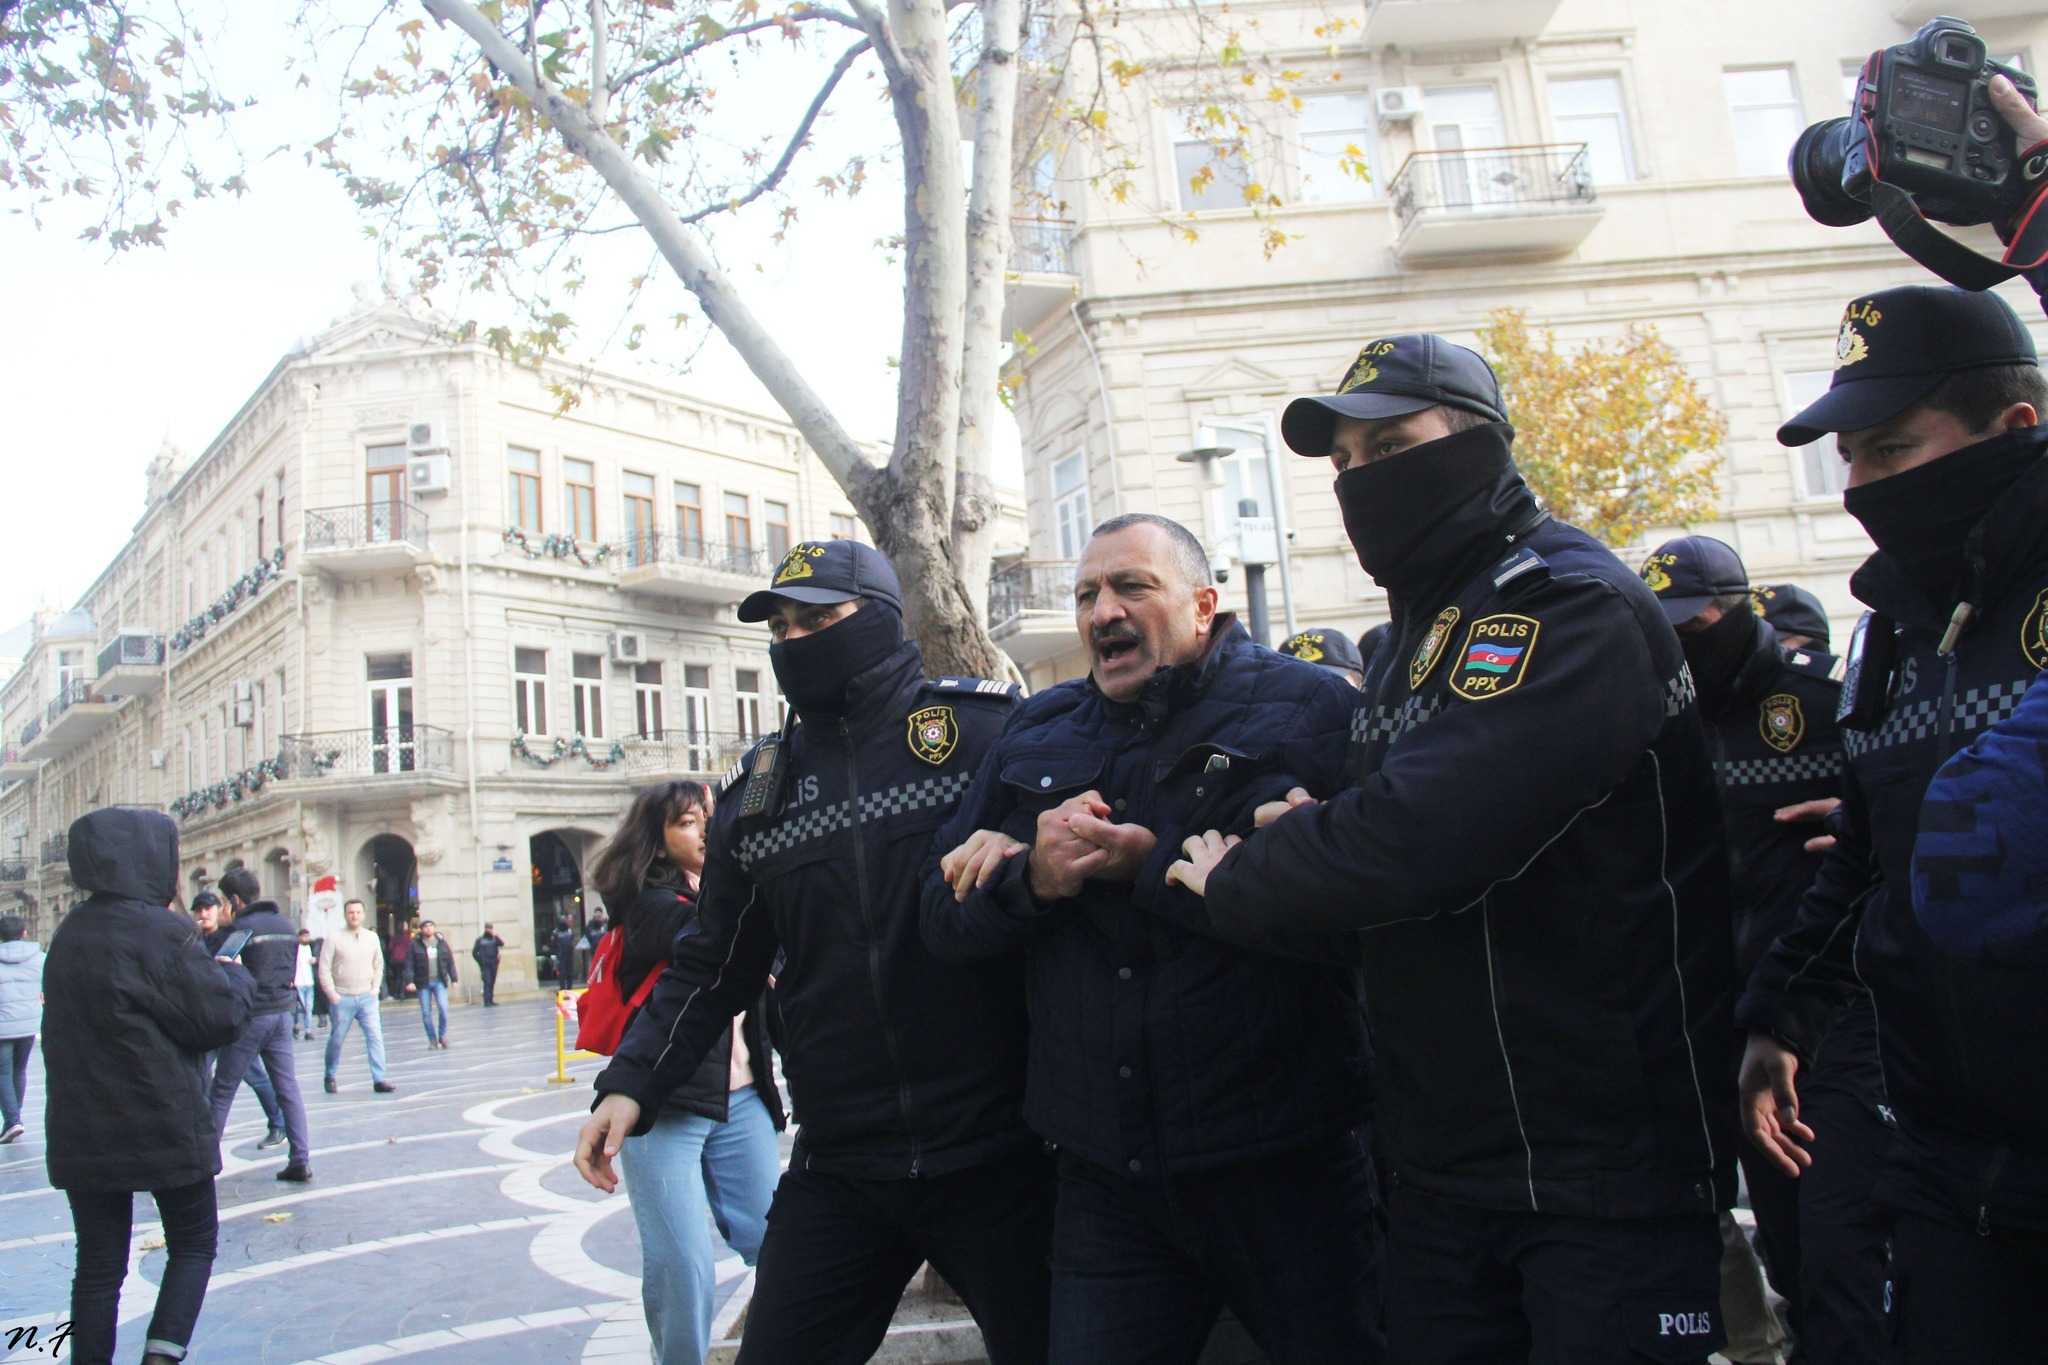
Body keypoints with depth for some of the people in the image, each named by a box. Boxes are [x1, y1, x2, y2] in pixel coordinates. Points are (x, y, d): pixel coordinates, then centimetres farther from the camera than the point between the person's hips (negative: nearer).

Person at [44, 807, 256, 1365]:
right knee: (193, 1242, 12)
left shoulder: (69, 933, 8)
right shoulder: (161, 931, -17)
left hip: (81, 1129, 6)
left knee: (99, 1263, 12)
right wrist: (235, 977, 6)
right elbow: (219, 1018, -16)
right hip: (165, 1126, -6)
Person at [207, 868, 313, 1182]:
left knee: (223, 1090, 7)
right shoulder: (286, 925, 8)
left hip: (251, 1016, -6)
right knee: (288, 1088, 6)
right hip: (282, 1013, 6)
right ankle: (301, 1161, 3)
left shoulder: (242, 928, -12)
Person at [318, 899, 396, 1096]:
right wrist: (332, 994, -8)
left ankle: (379, 1080, -9)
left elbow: (379, 965, 15)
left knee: (375, 1037, -8)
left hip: (367, 997, 2)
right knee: (336, 1039, 7)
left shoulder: (372, 937, 7)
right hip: (342, 998, -2)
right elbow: (324, 969, -4)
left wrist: (375, 988, 5)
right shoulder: (334, 939, -4)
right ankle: (330, 1077, 27)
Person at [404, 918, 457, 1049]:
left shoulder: (441, 942, 5)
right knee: (426, 1013, 2)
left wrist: (453, 978, 6)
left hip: (439, 981, 1)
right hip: (423, 983, -1)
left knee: (443, 1008, -13)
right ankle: (432, 1039, 14)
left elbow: (450, 961, 8)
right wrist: (409, 981, -14)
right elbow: (409, 964, -5)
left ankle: (442, 1035, 5)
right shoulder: (415, 944, -2)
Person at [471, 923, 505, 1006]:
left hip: (493, 964, 3)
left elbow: (502, 944, -10)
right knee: (487, 982, -12)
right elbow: (474, 952, 5)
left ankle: (490, 1000, 14)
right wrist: (480, 961, -3)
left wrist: (496, 936, -22)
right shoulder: (480, 939, 4)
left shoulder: (495, 938, 9)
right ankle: (487, 1001, -15)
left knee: (492, 983, 7)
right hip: (485, 965, -3)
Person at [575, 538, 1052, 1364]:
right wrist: (631, 1082, 4)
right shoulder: (758, 788, 11)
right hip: (839, 1168, 4)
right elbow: (716, 965, 16)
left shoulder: (986, 724, -3)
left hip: (996, 1151, -3)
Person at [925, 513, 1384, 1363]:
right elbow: (944, 923, 7)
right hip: (1103, 1176, 4)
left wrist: (1148, 864, -21)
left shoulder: (1311, 706, -5)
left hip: (1286, 1167, -3)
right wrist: (1031, 877, -14)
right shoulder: (1037, 734, 10)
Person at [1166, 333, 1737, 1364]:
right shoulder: (1423, 628, 14)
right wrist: (1314, 834, -1)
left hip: (1608, 1164, -8)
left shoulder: (1569, 604, -17)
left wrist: (1235, 882, -12)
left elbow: (1421, 832, -28)